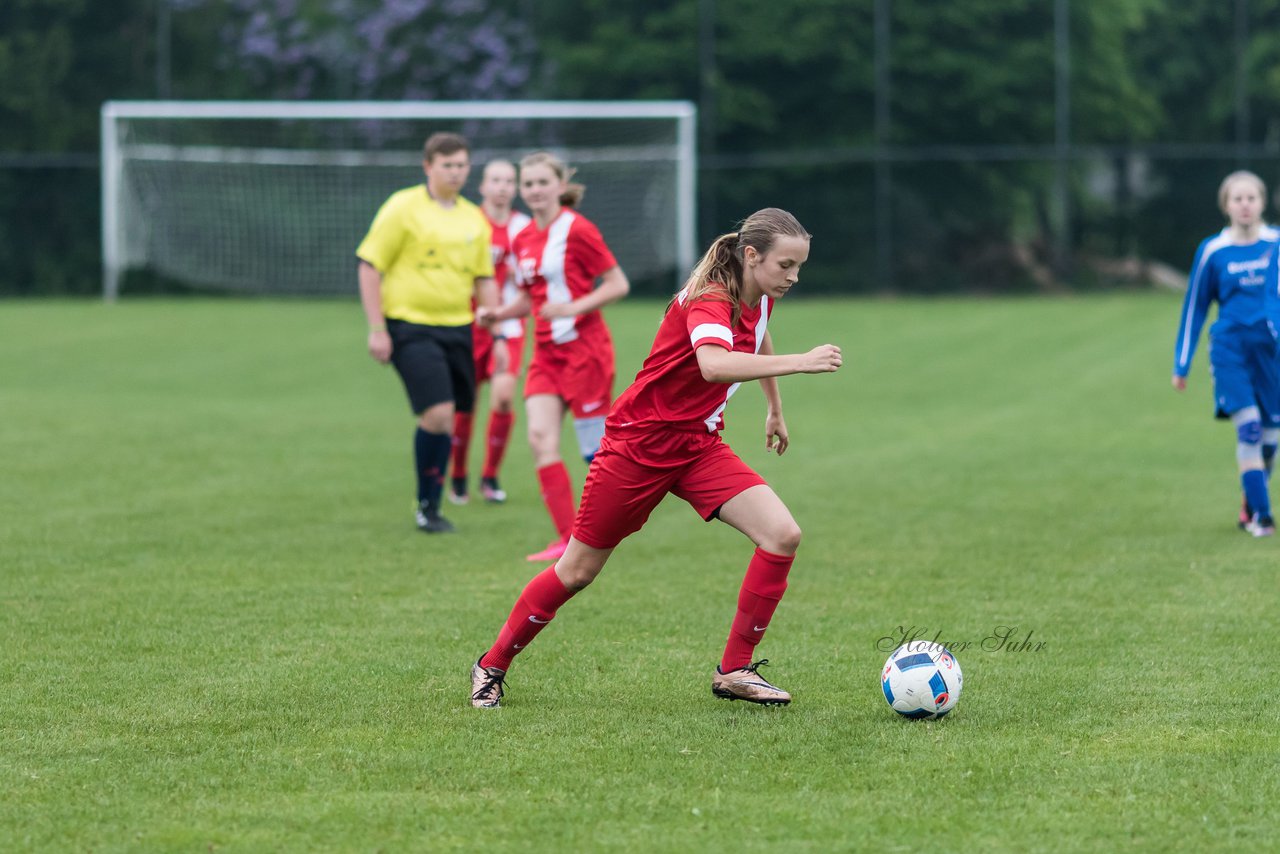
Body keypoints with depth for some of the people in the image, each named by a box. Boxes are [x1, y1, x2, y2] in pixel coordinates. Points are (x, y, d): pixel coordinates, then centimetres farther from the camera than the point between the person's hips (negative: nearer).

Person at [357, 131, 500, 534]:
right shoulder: (403, 207, -5)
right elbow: (369, 266, -5)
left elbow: (484, 280, 20)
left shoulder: (473, 218, 12)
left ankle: (431, 506, 20)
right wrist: (376, 329, -10)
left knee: (446, 419, 6)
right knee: (438, 414, -16)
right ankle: (426, 503, 1)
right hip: (410, 326, -6)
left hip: (457, 329, 6)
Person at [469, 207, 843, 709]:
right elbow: (714, 365, -48)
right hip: (639, 444, -7)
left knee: (782, 536, -14)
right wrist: (799, 362, -51)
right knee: (577, 571, 3)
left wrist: (775, 410, 36)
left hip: (698, 447, 7)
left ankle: (734, 671, -4)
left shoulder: (760, 300, 1)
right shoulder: (709, 300, -25)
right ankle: (493, 666, 25)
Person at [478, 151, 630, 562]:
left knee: (595, 447, -1)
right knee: (540, 436, -9)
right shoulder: (522, 240, 11)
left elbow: (618, 284, -8)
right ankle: (567, 537, -6)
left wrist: (574, 307, -21)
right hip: (547, 353, 6)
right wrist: (497, 314, 4)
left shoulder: (576, 230, -9)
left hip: (584, 349, -6)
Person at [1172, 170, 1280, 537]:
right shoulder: (1213, 251, 1)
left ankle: (1250, 508, 25)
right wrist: (1181, 365, 9)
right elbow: (1194, 308, 8)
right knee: (1248, 429, -14)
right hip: (1230, 348, -2)